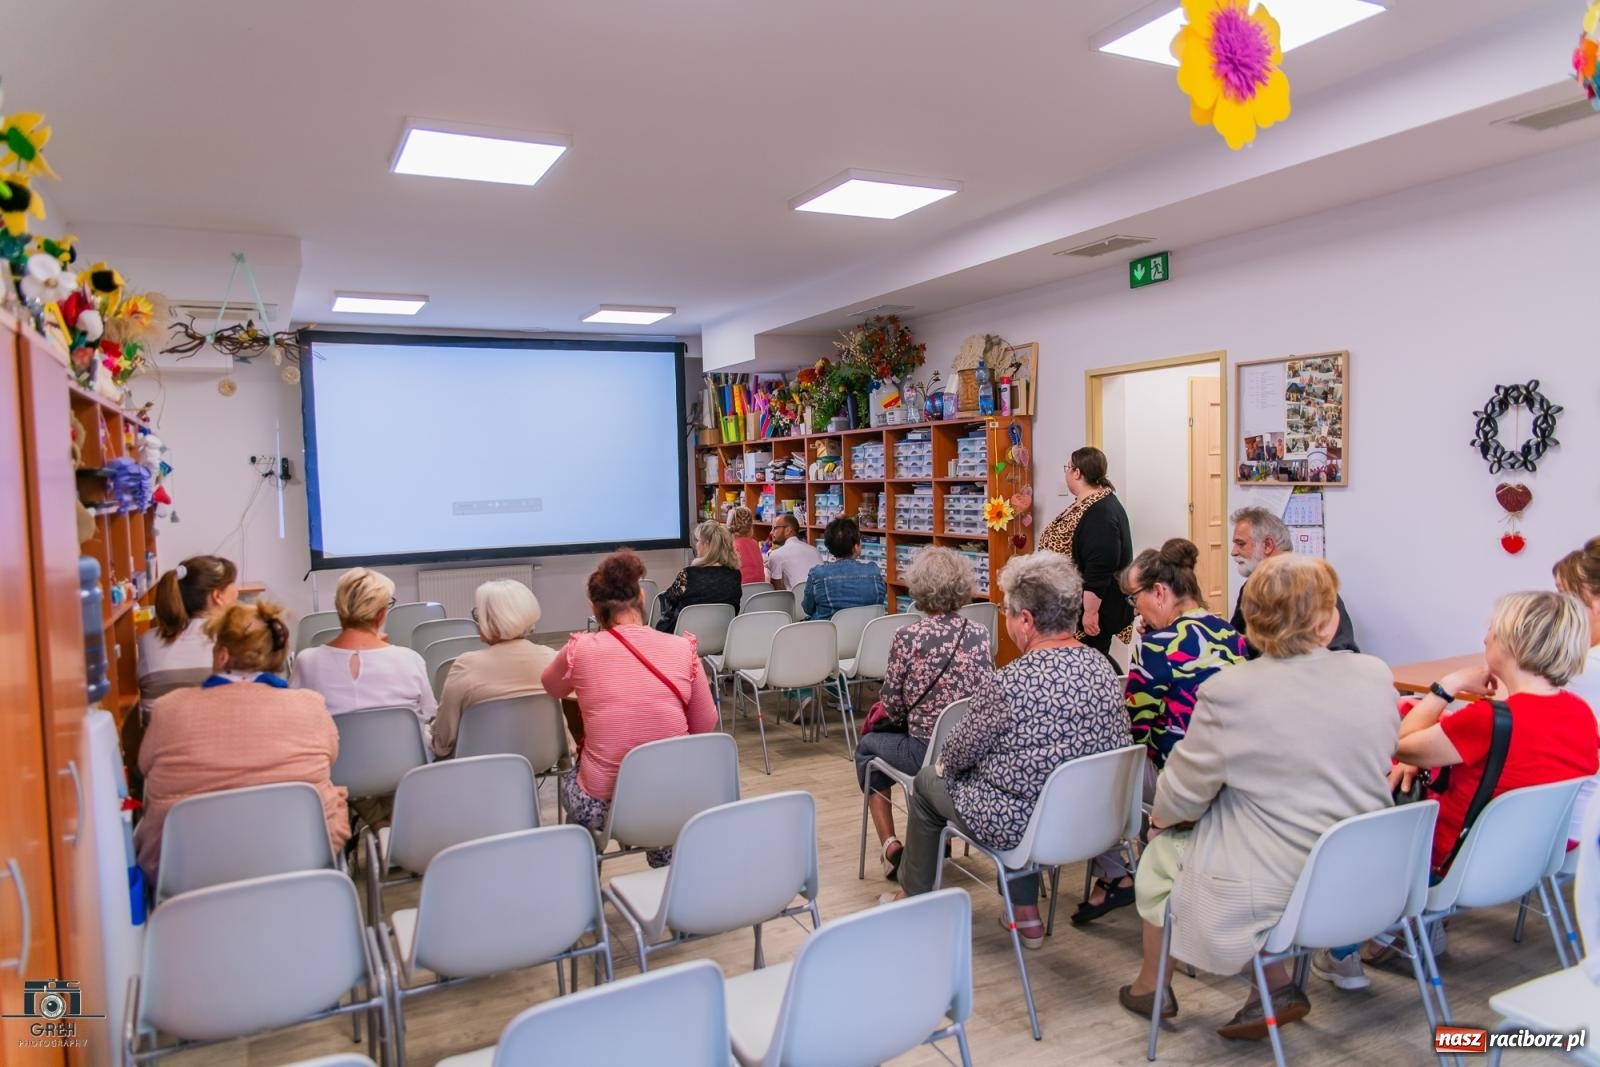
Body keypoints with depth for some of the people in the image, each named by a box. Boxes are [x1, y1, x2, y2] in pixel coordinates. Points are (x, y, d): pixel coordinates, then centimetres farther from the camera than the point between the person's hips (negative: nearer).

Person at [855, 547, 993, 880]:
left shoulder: (908, 637, -16)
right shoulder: (979, 634, -3)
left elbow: (892, 708, -10)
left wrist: (893, 712, 15)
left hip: (929, 753, -5)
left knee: (867, 747, 25)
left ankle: (890, 845, 16)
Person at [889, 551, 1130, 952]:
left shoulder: (1007, 685, -28)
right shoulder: (1103, 667, -8)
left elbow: (958, 754, -13)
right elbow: (1117, 748, 8)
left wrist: (946, 763, 12)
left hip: (1017, 826, -6)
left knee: (928, 781, 19)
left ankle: (914, 899, 39)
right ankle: (1027, 915, 35)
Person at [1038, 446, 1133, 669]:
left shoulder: (1101, 512, -22)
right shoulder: (1087, 503, 10)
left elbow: (1100, 568, -27)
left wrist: (1090, 611, -26)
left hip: (1092, 606, -10)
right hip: (1076, 603, 10)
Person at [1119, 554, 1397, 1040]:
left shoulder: (1229, 690, -22)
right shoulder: (1376, 675, -8)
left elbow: (1184, 791, -10)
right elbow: (1357, 763, 10)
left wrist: (1162, 814, 14)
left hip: (1269, 891, -5)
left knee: (1161, 849, 21)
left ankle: (1151, 986, 36)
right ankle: (1276, 986, 23)